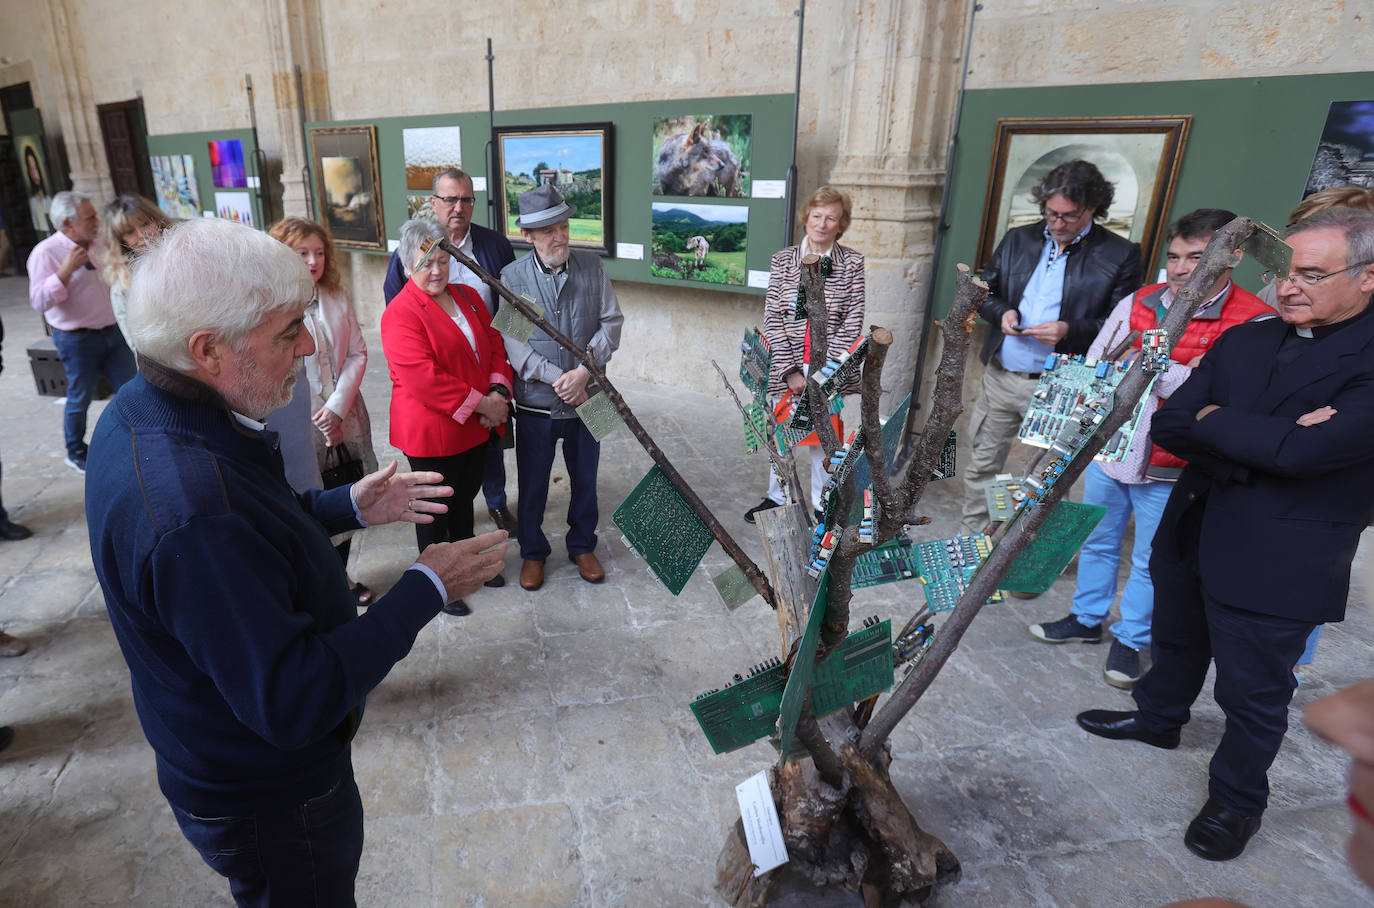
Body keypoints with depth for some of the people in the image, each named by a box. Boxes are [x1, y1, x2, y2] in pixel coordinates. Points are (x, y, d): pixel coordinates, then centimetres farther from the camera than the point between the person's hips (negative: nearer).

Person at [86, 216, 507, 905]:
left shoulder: (141, 409, -7)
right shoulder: (190, 514, -40)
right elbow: (293, 702, -35)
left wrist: (349, 506, 0)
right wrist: (426, 589, -28)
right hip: (270, 802, -9)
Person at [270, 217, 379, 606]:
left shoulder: (338, 297, 4)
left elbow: (357, 354, 1)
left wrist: (337, 407, -10)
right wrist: (317, 420, -10)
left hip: (345, 419, 4)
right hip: (299, 428, -4)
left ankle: (340, 574, 33)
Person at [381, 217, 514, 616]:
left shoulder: (467, 296, 7)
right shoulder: (401, 314, -17)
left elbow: (494, 344, 7)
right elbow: (424, 379, -25)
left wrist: (498, 393, -10)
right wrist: (480, 404, -21)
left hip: (475, 426, 7)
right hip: (431, 432, -7)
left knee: (465, 498, 22)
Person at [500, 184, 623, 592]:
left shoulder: (591, 266, -2)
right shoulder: (512, 277, -6)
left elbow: (612, 322, -4)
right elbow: (512, 341, -11)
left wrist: (584, 371, -17)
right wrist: (557, 378, -21)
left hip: (586, 397, 2)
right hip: (535, 403, -1)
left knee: (585, 479, 16)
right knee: (532, 483, 12)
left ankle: (582, 546, 38)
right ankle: (532, 552, 34)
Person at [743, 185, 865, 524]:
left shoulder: (853, 262, -1)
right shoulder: (783, 259, 3)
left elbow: (853, 322, -5)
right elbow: (772, 318, -2)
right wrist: (790, 370, -11)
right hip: (785, 368, 2)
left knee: (823, 438, 7)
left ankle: (821, 506, 26)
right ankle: (776, 498, 33)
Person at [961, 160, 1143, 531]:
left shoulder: (1121, 255, -4)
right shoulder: (1018, 239, 9)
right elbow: (983, 291, 16)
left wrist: (1070, 331, -21)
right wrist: (1002, 313, -5)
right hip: (1000, 376, 4)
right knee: (980, 466, 13)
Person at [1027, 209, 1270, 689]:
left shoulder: (1254, 322, -12)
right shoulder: (1138, 302, 2)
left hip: (1167, 466, -4)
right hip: (1109, 447, 5)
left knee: (1150, 560, 11)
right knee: (1098, 542, 19)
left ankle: (1131, 639, 31)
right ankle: (1087, 619, 38)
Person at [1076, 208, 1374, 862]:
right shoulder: (1245, 341, 2)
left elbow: (1304, 450, -29)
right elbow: (1168, 424, -5)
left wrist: (1213, 420, -14)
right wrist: (1260, 443, -21)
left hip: (1277, 562, -6)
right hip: (1192, 532, 6)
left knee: (1253, 693, 12)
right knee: (1175, 642, 26)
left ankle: (1236, 801, 35)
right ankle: (1157, 717, 52)